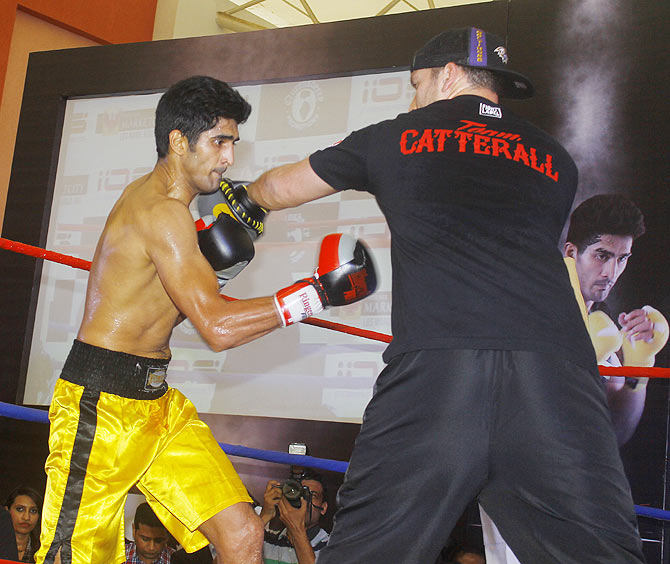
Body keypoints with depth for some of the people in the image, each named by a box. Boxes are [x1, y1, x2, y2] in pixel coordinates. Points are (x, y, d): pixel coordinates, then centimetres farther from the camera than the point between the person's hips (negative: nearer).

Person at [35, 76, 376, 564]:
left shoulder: (149, 196, 14)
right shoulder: (161, 211, -18)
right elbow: (218, 327, -25)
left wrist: (212, 267, 5)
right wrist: (316, 293, -20)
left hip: (158, 403, 9)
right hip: (102, 403, -9)